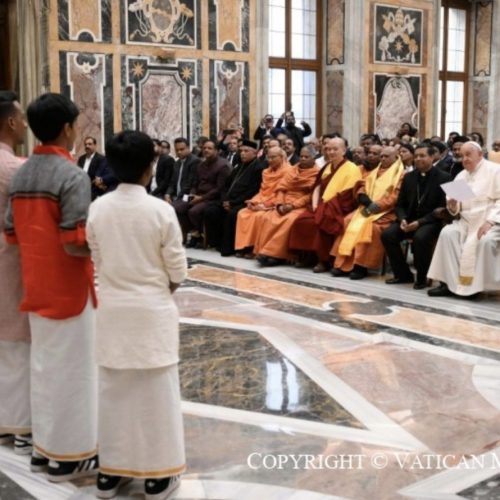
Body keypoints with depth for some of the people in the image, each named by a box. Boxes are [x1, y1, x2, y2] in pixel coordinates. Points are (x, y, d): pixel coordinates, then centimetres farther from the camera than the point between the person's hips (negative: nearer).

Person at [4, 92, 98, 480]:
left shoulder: (21, 175, 7)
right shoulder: (72, 175, -18)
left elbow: (12, 234, 12)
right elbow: (75, 244, -24)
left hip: (37, 288, 8)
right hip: (68, 288, -8)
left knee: (44, 364, 16)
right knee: (72, 368, 3)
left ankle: (44, 446, 27)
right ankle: (69, 455, 14)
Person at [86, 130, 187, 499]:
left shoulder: (98, 209, -4)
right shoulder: (161, 210, -14)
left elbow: (98, 261, 4)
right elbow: (177, 270, -8)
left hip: (113, 310, 4)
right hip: (152, 311, -3)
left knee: (114, 390, 12)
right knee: (155, 392, 7)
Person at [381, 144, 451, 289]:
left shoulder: (443, 178, -4)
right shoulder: (409, 177, 12)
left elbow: (442, 208, -10)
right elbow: (400, 204, 13)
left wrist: (420, 222, -20)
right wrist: (402, 219, -10)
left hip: (431, 221, -5)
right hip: (409, 219, 5)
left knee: (420, 238, -36)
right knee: (387, 234, -20)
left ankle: (422, 277, -13)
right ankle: (403, 274, -3)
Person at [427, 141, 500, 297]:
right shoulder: (461, 176, 16)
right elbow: (457, 208, 14)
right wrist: (452, 207, -11)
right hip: (467, 221, 5)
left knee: (486, 240, -35)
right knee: (447, 233, -22)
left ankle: (480, 284, -21)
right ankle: (449, 281, -22)